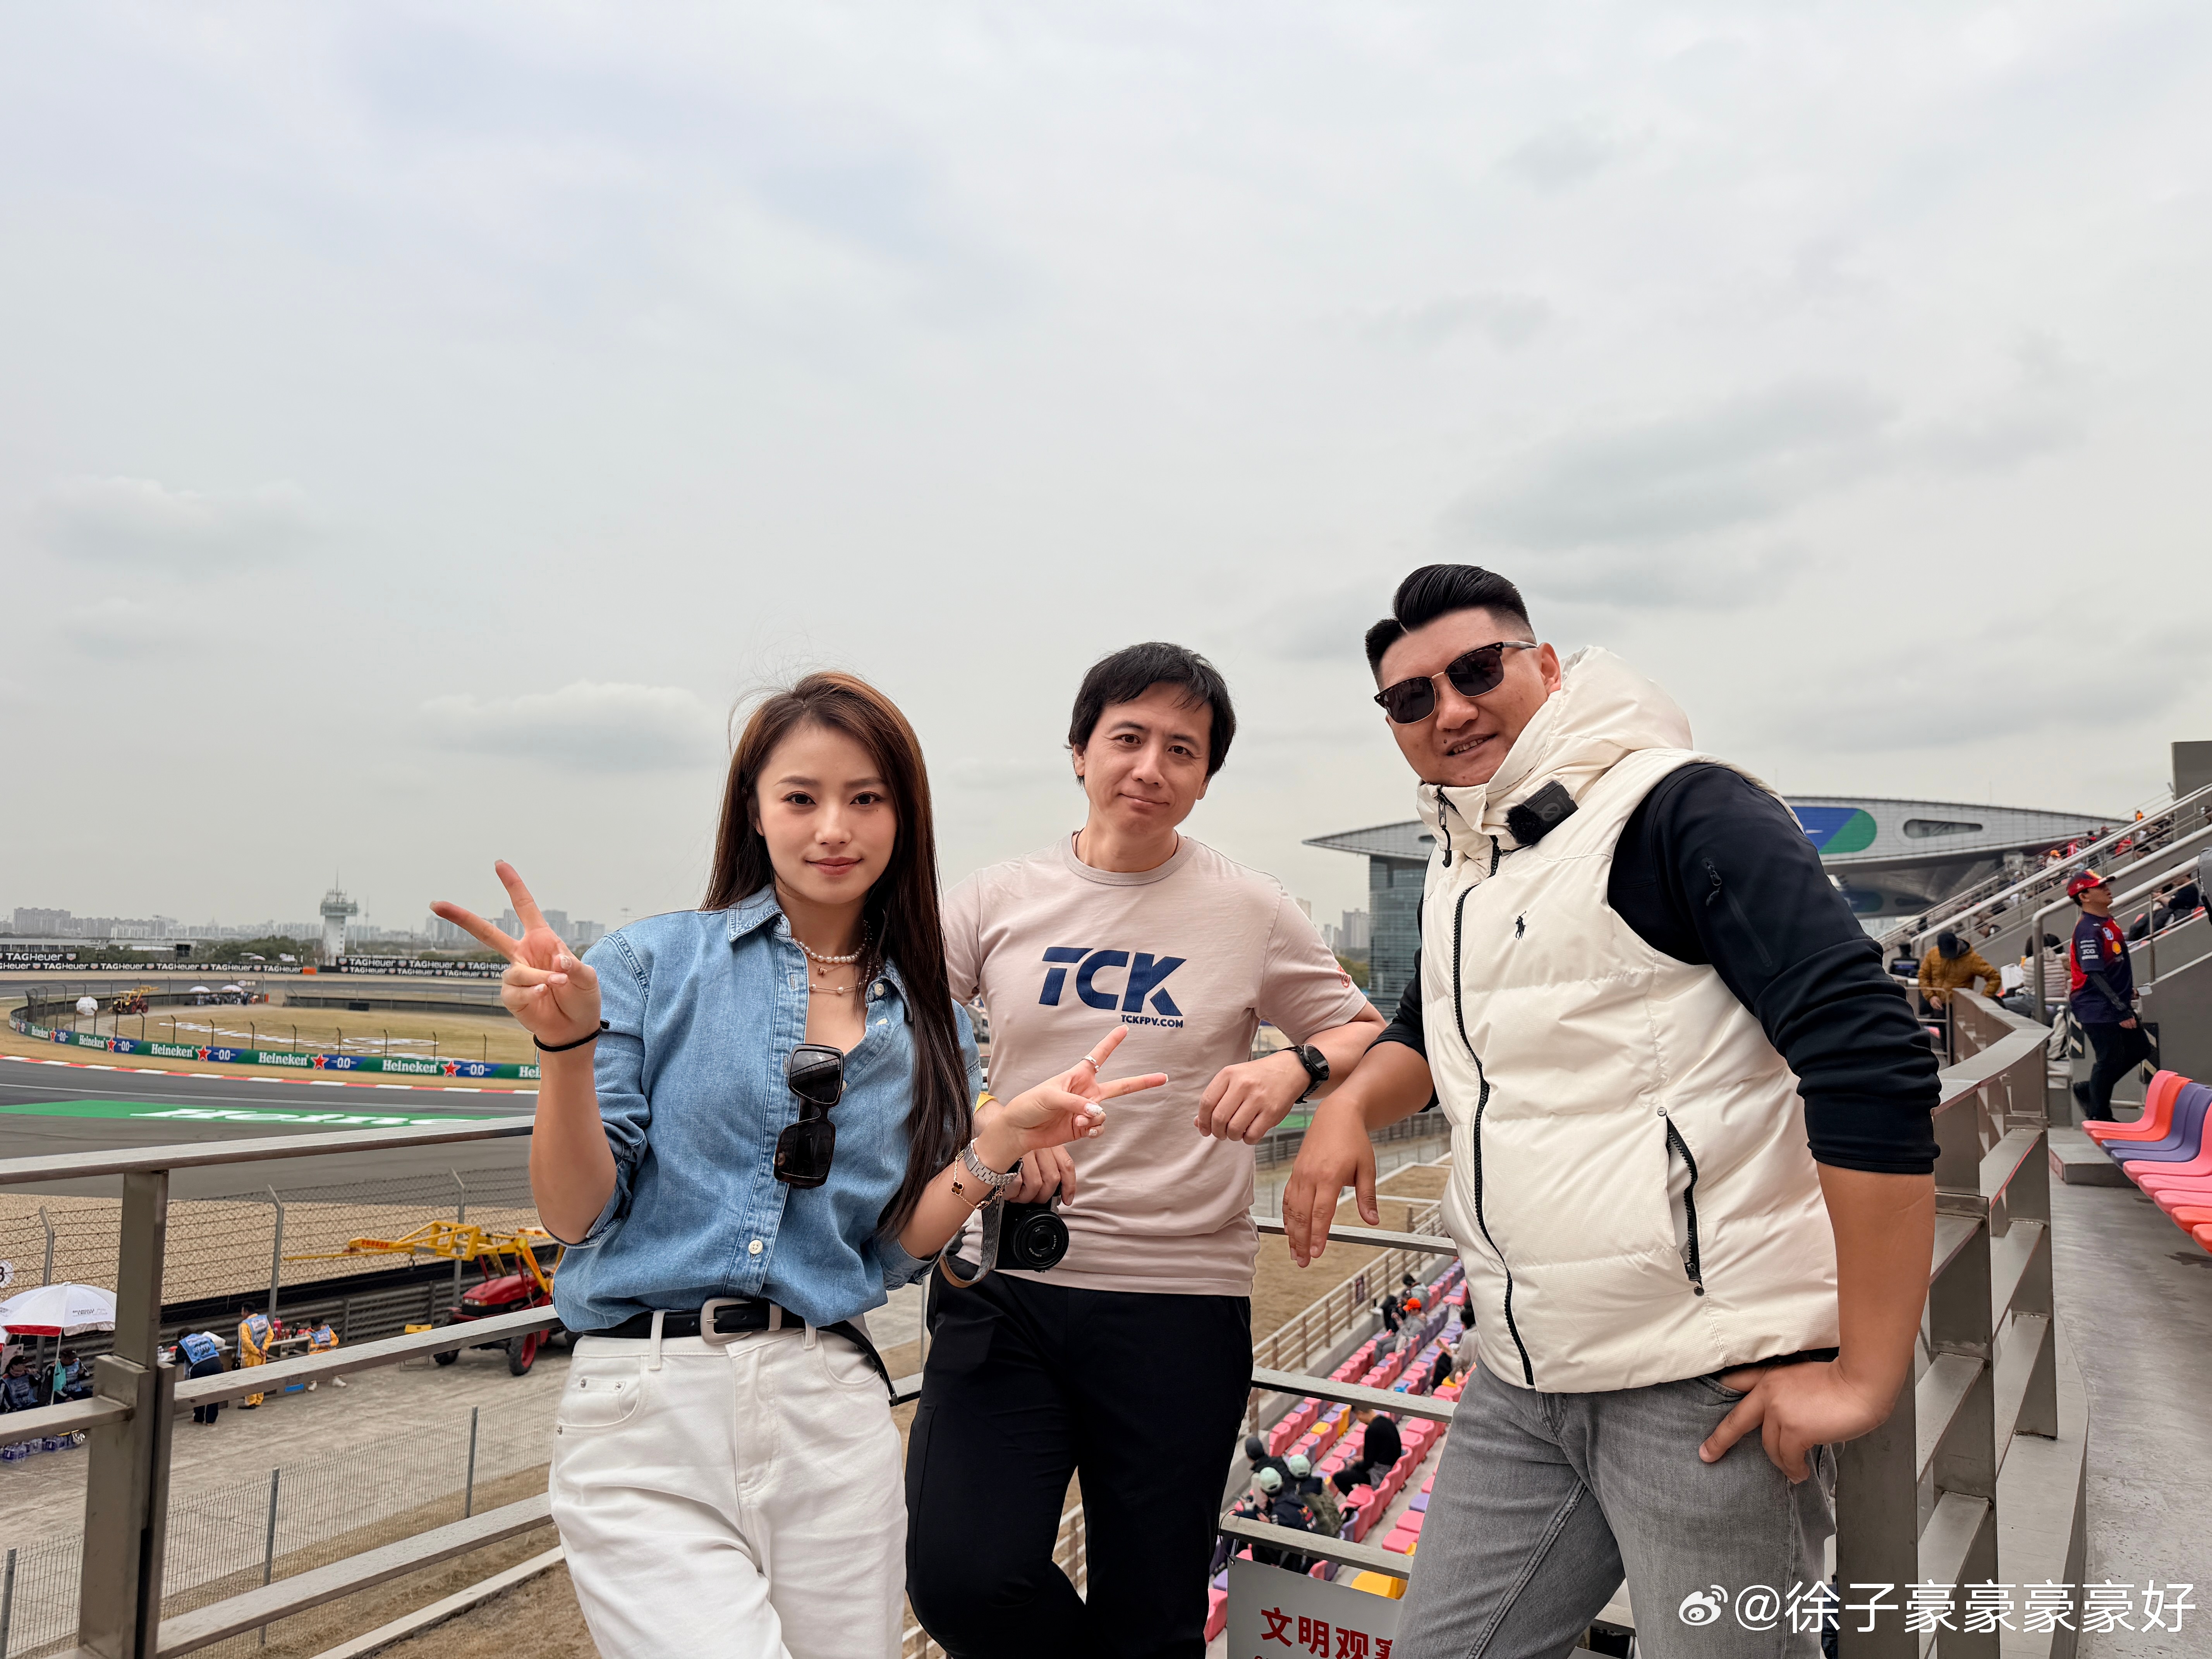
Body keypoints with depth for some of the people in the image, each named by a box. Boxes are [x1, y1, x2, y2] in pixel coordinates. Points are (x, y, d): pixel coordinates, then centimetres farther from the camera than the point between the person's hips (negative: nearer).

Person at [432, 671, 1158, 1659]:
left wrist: (1004, 1137, -9)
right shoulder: (657, 963, -2)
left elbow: (896, 1247, 5)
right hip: (648, 1404, -3)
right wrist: (566, 1045, -18)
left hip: (832, 1414, 3)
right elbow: (577, 1215, -3)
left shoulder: (926, 1024, 8)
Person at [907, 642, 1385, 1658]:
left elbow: (1371, 1037, 11)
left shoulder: (1250, 911, 2)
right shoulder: (999, 898, 4)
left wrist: (1299, 1066, -11)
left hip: (1180, 1297, 0)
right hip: (1000, 1281, 1)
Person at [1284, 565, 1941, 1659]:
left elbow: (1872, 1063, -21)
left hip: (1709, 1391, -7)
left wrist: (1865, 1375, -19)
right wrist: (1352, 1102, 5)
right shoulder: (1456, 868, 11)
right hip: (1521, 1388, 8)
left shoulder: (1678, 810, -13)